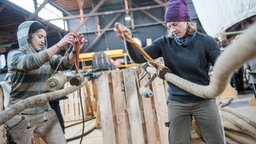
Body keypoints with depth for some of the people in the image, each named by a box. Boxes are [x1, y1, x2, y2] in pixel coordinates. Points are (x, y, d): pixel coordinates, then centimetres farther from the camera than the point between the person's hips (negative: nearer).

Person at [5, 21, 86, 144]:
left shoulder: (47, 56, 8)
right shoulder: (14, 55, -6)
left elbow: (66, 64, -9)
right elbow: (31, 62, -27)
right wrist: (59, 45, -32)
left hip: (45, 113, 4)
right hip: (20, 116, -4)